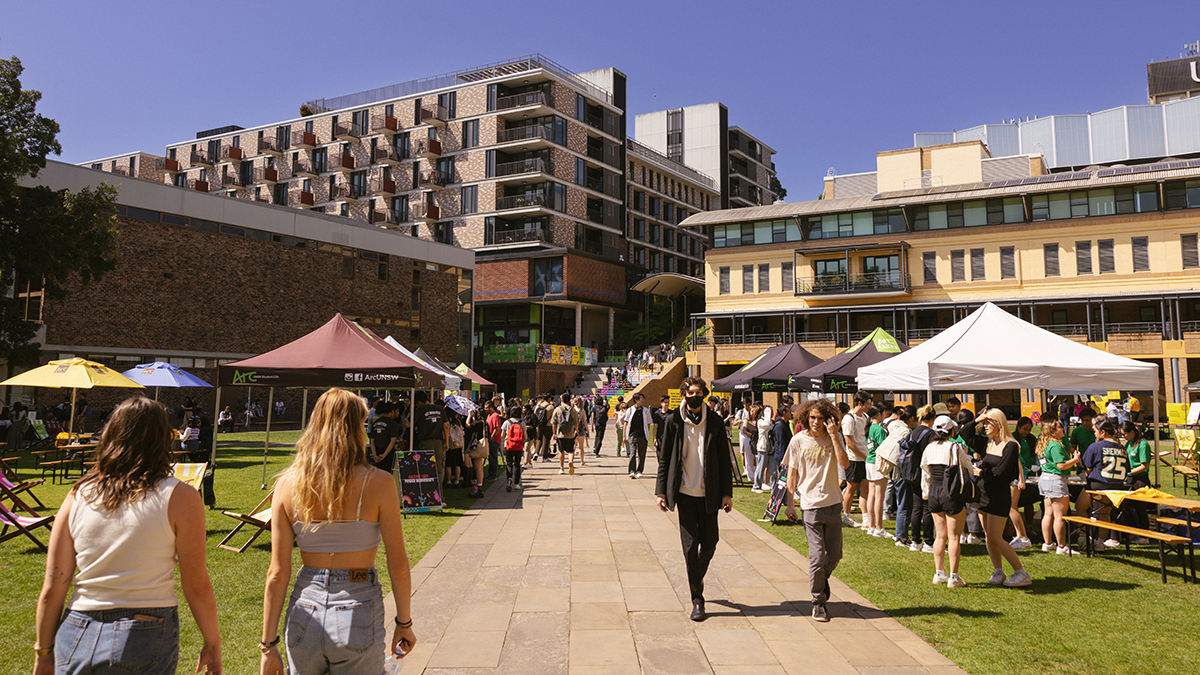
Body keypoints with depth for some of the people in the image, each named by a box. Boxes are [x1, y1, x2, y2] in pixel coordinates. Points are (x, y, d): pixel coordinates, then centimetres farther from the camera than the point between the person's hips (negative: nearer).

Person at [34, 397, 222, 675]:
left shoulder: (78, 496, 0)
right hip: (144, 641, -3)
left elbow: (52, 589, 3)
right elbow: (197, 587, -8)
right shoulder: (179, 498, -11)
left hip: (76, 636, 3)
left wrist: (43, 651, 15)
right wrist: (213, 643, 4)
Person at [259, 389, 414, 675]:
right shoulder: (378, 483, -12)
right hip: (357, 613, -3)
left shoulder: (288, 485, -4)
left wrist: (269, 645, 6)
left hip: (304, 612, 3)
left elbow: (278, 573, -2)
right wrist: (404, 623, 6)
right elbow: (398, 567, -8)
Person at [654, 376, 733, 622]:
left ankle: (697, 578, 36)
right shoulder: (674, 421, 0)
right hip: (684, 492, -1)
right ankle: (697, 599, 10)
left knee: (709, 542, 6)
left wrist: (727, 493, 1)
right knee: (690, 544, 0)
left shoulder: (715, 422, 2)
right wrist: (661, 490, 0)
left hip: (708, 493, 1)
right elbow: (665, 457, 4)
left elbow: (725, 460, 5)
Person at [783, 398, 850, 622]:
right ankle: (818, 602, 11)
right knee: (817, 556, -5)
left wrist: (833, 435, -18)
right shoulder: (798, 441, -2)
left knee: (835, 555, 9)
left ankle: (822, 579, 40)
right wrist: (790, 502, 1)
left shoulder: (834, 437, 2)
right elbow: (792, 473, 4)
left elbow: (845, 464, -14)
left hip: (833, 503, 2)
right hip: (810, 505, -2)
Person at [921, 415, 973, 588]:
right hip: (952, 493, -5)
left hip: (934, 491, 5)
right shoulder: (955, 448, -13)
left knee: (940, 535, 15)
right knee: (954, 536, 3)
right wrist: (966, 456, 14)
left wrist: (926, 494, 20)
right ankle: (954, 577, 6)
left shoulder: (929, 448, 4)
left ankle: (939, 573, 18)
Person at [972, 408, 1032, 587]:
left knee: (995, 537, -8)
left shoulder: (1011, 446, -11)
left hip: (999, 495, -7)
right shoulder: (987, 443, 9)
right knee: (988, 536, 7)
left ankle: (1022, 574, 2)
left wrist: (980, 472, -4)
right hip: (983, 492, 7)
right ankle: (999, 573, 16)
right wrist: (976, 421, 3)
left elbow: (1000, 473, -17)